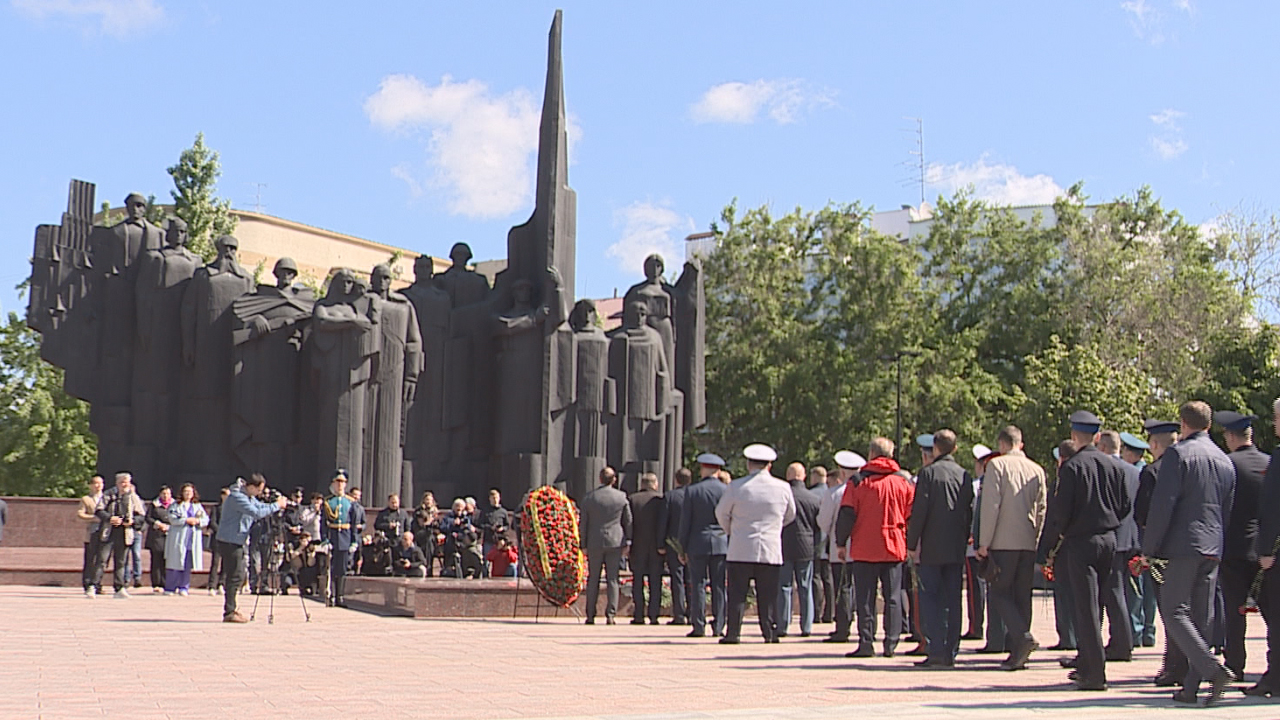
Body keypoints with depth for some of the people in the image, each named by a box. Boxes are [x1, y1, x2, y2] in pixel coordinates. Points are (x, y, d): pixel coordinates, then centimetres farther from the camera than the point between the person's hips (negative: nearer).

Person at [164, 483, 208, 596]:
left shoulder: (198, 506, 17)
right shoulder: (175, 505, 6)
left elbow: (206, 519, 10)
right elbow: (172, 519, -9)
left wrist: (197, 521, -10)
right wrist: (187, 520, -15)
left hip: (192, 540, 3)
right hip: (178, 539, -3)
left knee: (188, 565, 1)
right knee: (175, 563, -3)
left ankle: (184, 587, 8)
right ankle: (170, 588, 4)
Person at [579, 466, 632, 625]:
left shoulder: (589, 498, -1)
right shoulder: (622, 497, -1)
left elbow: (583, 523, 2)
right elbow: (628, 521, 4)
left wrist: (583, 543, 8)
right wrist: (627, 543, 11)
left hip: (595, 543, 0)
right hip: (615, 542, 0)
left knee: (593, 580, 7)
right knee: (612, 579, 3)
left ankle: (590, 616, 7)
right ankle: (610, 615, -3)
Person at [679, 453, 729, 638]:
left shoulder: (692, 491, -2)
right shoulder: (727, 490, 0)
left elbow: (685, 521, 0)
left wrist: (683, 548, 6)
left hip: (698, 544, -1)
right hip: (721, 544, 1)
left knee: (698, 585, 2)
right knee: (719, 586, 4)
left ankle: (699, 626, 2)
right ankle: (718, 627, 4)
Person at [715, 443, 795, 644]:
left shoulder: (737, 486, -4)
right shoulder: (783, 488, 2)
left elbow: (721, 513, 7)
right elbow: (790, 515, 17)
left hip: (740, 550, -2)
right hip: (771, 550, 2)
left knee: (737, 594, 2)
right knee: (768, 595, 7)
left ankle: (733, 633, -1)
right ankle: (770, 633, 6)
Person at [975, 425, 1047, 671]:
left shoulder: (997, 465, -5)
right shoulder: (1037, 470, 12)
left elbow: (991, 505, -11)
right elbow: (1042, 509, 12)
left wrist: (984, 542, -8)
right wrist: (1036, 539, 18)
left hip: (1004, 542, -5)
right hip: (1029, 544, 5)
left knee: (998, 593, 0)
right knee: (1022, 596, 9)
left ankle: (1022, 636, -19)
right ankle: (1017, 653, 9)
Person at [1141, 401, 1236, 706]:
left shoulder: (1178, 454, -8)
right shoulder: (1225, 461, 14)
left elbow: (1162, 504, -13)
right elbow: (1228, 511, 17)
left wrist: (1149, 548, -9)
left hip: (1184, 545, -7)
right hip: (1213, 548, 7)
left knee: (1174, 611, -4)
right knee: (1200, 617, 9)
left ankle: (1213, 670, -20)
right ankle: (1191, 687, 10)